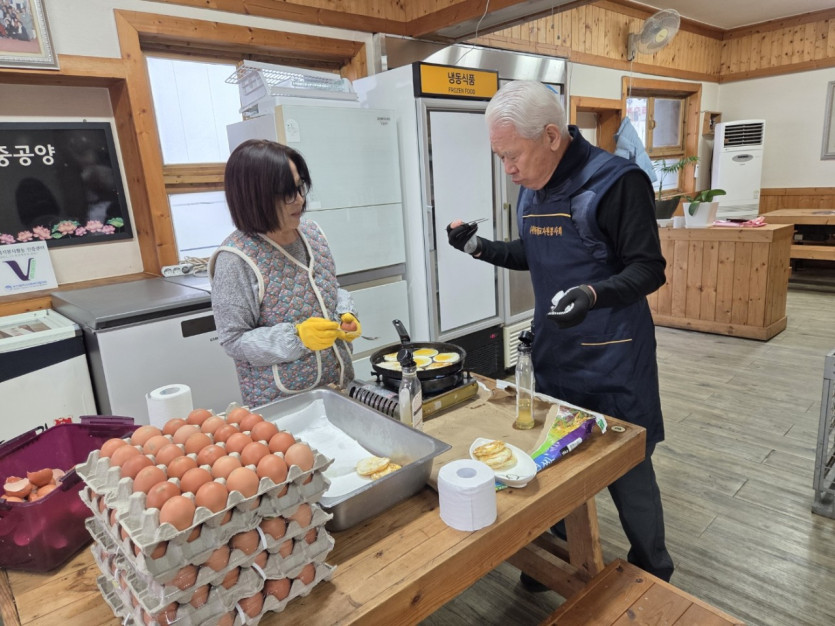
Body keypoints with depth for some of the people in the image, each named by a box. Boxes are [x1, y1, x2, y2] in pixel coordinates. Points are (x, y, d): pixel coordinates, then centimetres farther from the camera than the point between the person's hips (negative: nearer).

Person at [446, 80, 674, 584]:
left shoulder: (617, 181, -17)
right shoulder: (532, 189, 6)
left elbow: (648, 269, -17)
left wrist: (593, 294, -36)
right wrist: (480, 248, 4)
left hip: (611, 358, -6)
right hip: (553, 350, 7)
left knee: (626, 469, 6)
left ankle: (652, 574, 32)